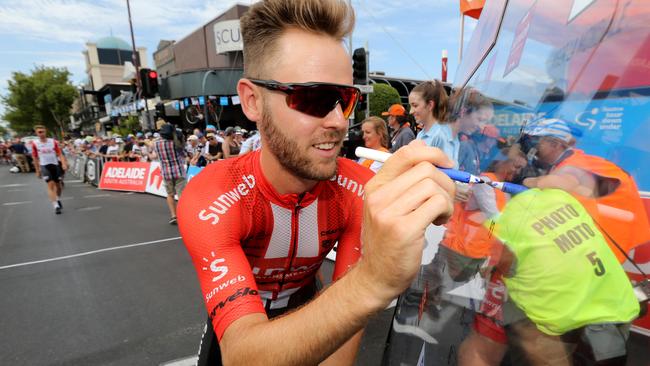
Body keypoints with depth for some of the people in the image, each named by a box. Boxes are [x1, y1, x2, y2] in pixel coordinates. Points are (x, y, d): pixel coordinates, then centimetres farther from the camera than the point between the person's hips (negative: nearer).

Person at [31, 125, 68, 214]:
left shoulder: (53, 142, -1)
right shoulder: (35, 144, -2)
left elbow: (60, 154, 0)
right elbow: (35, 158, 6)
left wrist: (64, 164, -16)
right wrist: (37, 171, 8)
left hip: (55, 165, 2)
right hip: (44, 166, -2)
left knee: (58, 184, 12)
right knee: (51, 184, -16)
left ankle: (58, 199, 39)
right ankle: (56, 206, -20)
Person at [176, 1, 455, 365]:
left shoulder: (363, 192, -28)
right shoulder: (210, 202, -35)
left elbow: (348, 311, -21)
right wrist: (374, 282, -63)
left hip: (307, 310, 2)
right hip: (234, 325, -1)